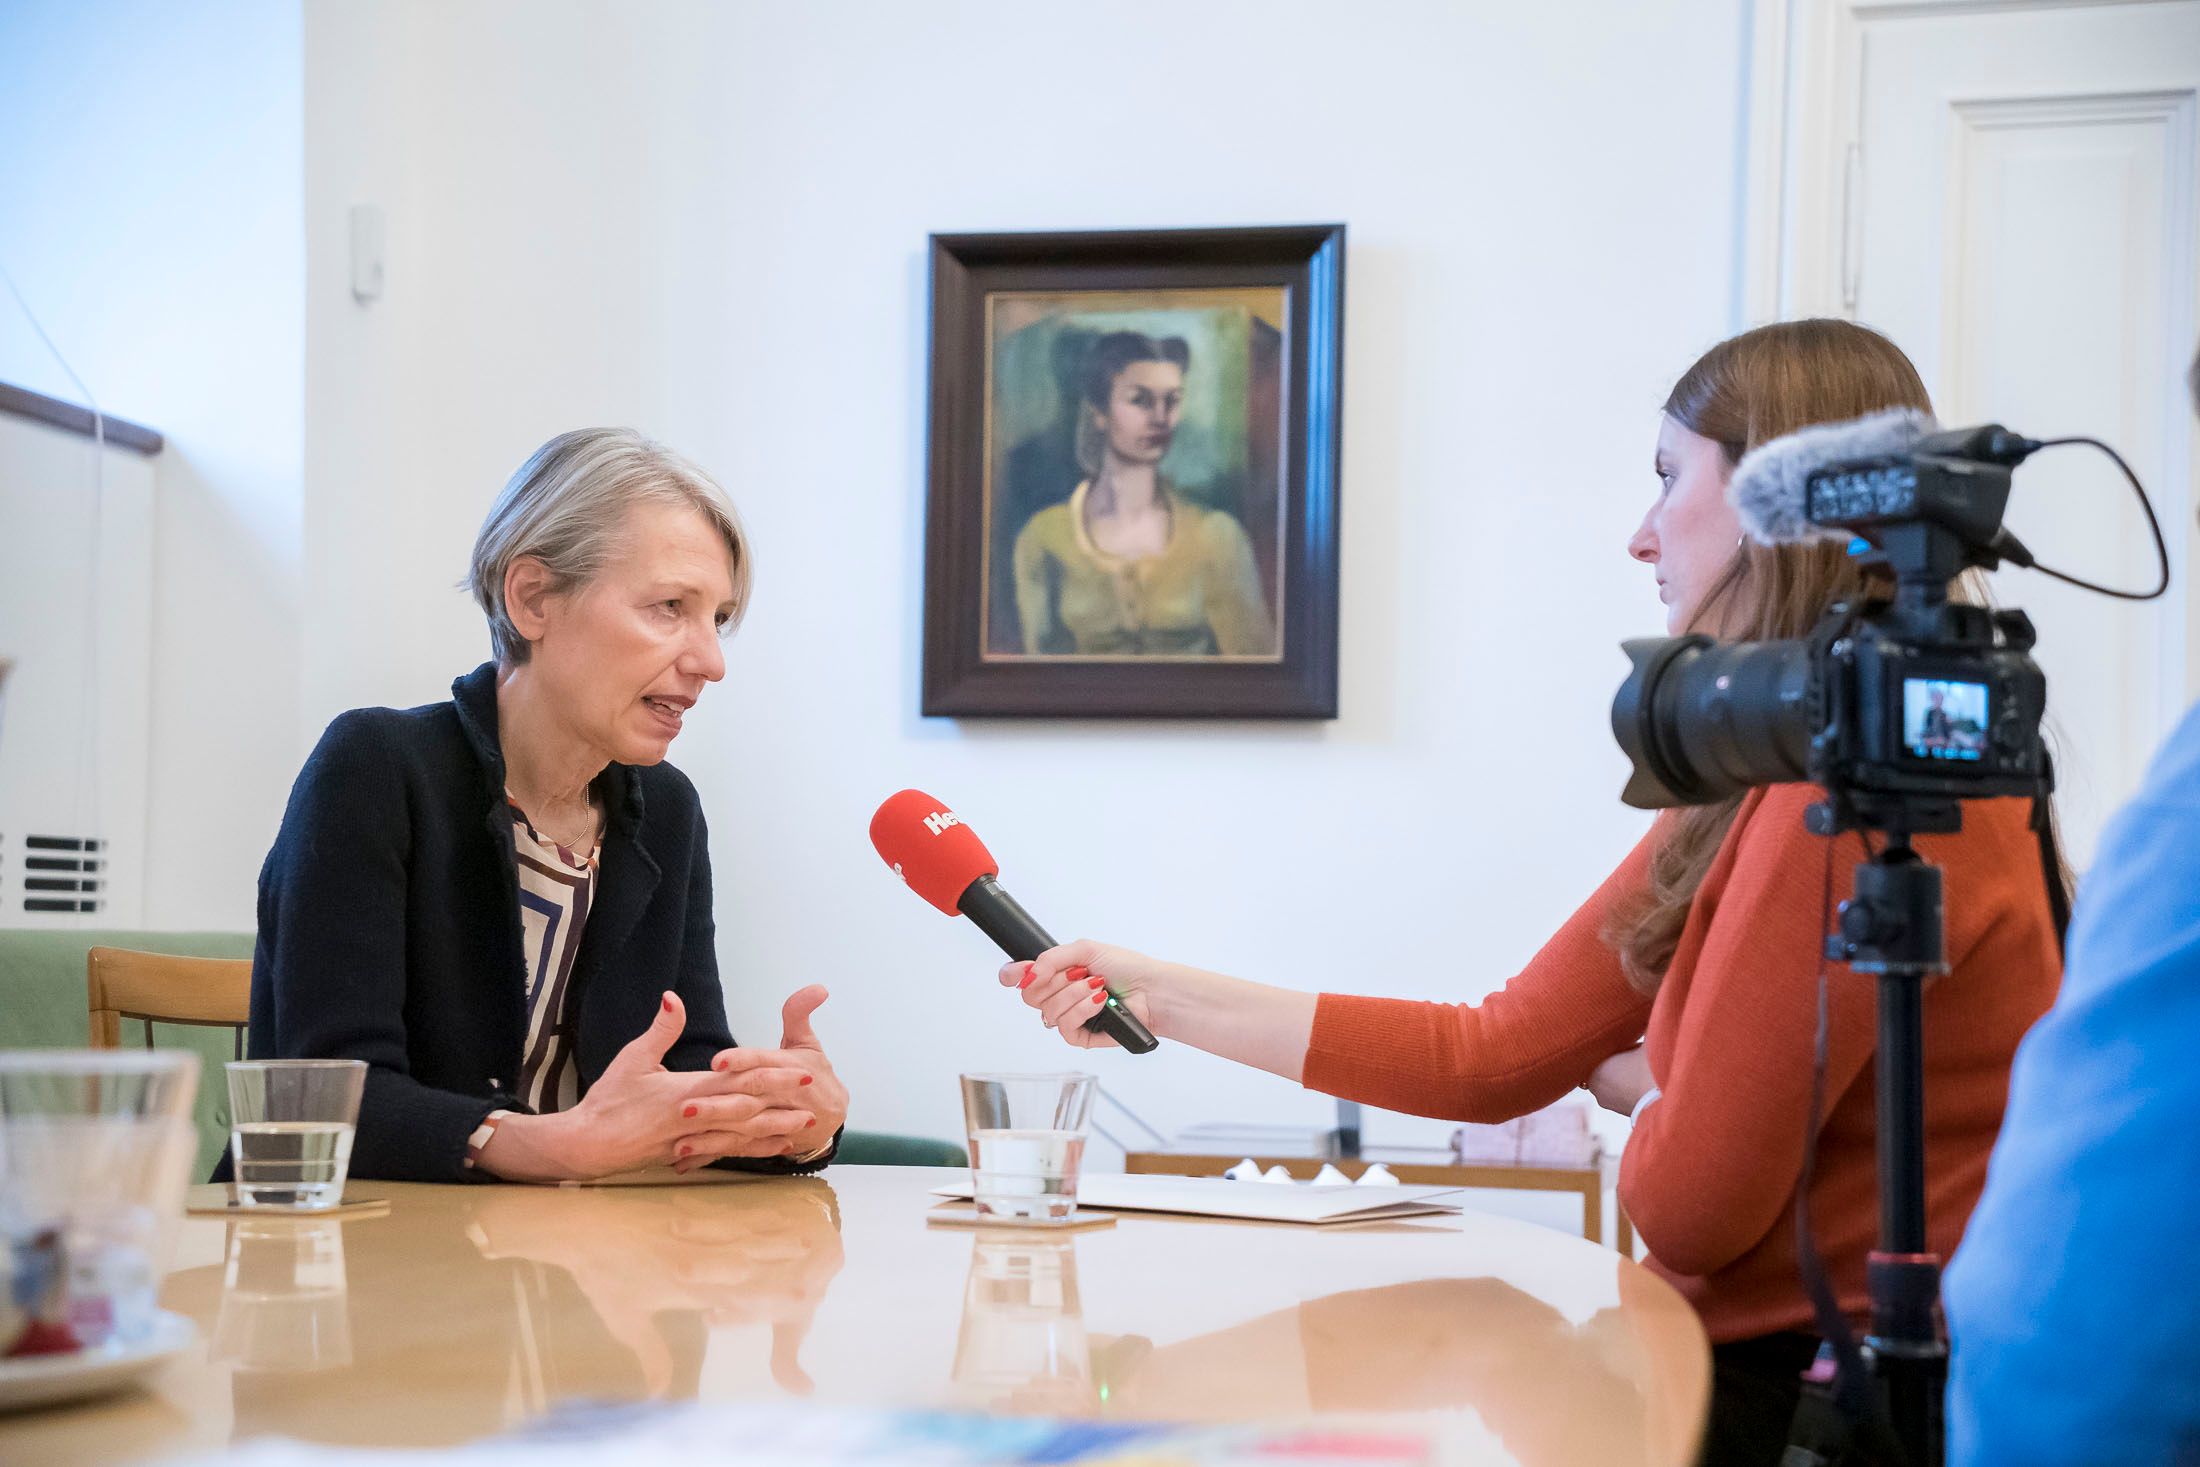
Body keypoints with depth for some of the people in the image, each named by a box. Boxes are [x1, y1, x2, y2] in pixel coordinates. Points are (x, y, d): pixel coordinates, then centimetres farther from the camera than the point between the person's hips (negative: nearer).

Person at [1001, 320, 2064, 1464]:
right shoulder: (1754, 780, 9)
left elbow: (1689, 1205, -20)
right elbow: (1493, 1057, 10)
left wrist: (1633, 1082, 2)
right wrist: (1162, 1000, 11)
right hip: (1771, 1359, 8)